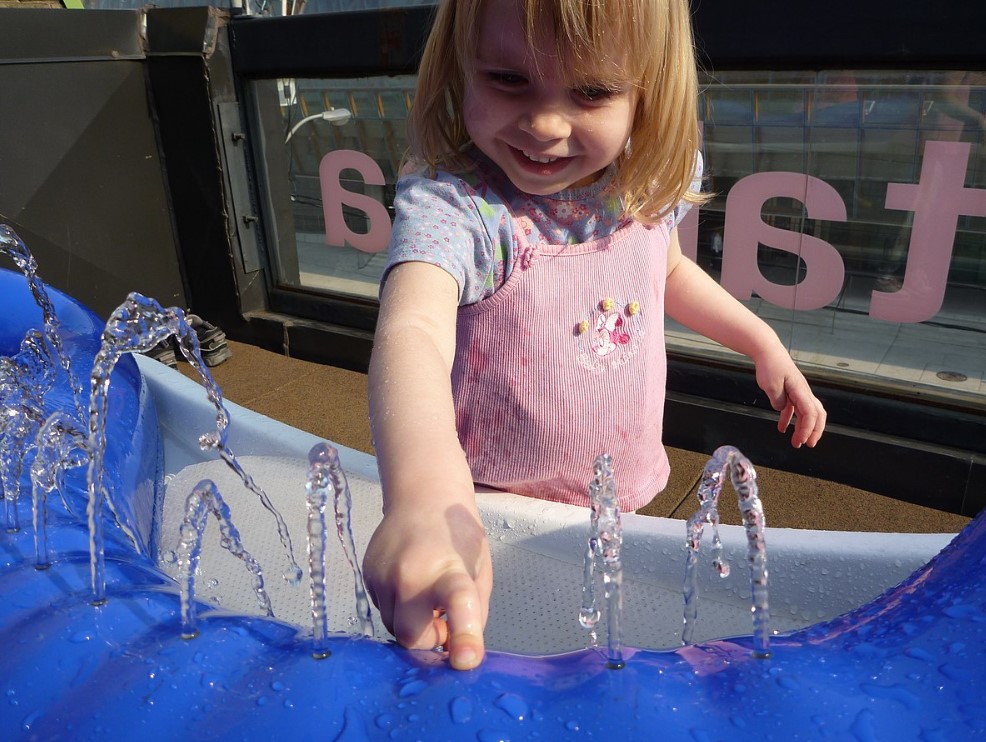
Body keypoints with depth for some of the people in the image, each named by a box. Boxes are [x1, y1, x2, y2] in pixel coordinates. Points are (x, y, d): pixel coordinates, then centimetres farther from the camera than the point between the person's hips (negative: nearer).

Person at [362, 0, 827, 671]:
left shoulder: (645, 183, -10)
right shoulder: (451, 204, -29)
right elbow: (412, 331, -48)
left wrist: (764, 344, 7)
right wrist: (425, 494, -65)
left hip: (626, 490, 5)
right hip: (496, 506, -4)